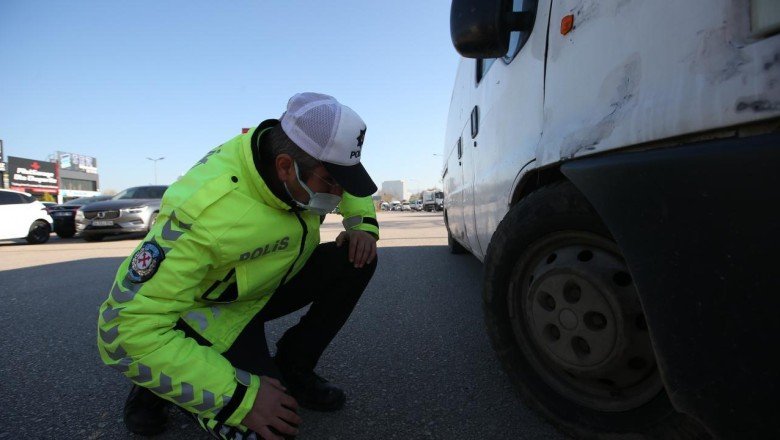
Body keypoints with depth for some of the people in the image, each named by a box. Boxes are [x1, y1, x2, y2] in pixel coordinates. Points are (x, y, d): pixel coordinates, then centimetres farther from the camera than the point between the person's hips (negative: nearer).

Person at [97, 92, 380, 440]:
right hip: (210, 307, -6)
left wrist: (363, 223, -14)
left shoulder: (299, 150, -17)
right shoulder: (205, 212, -37)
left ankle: (293, 369, 3)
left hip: (273, 284, 7)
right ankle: (160, 385, 7)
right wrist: (236, 395, -34)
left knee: (356, 260, -13)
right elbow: (128, 327, -33)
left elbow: (349, 179, 7)